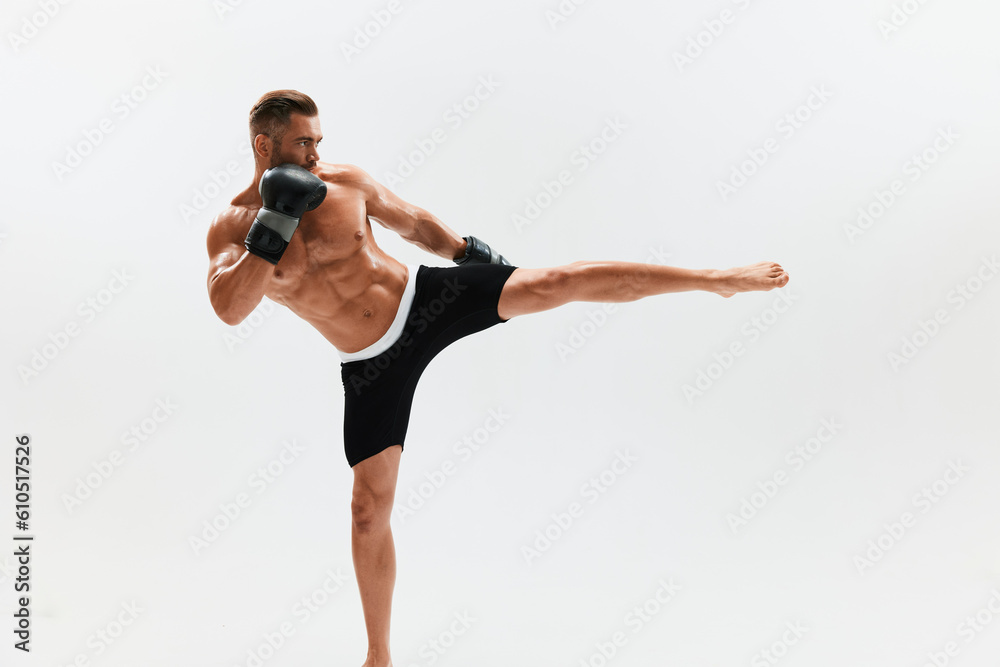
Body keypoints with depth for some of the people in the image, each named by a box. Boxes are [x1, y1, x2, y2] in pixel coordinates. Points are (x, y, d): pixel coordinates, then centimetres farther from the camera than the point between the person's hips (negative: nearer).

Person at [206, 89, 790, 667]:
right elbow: (230, 308, -26)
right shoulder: (231, 227, -8)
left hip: (426, 297, 0)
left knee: (560, 282, -16)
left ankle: (717, 280, -4)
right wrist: (278, 219, -30)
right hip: (374, 366, 0)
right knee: (370, 507, 3)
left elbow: (415, 223, 11)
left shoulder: (345, 180, -3)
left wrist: (472, 255, 16)